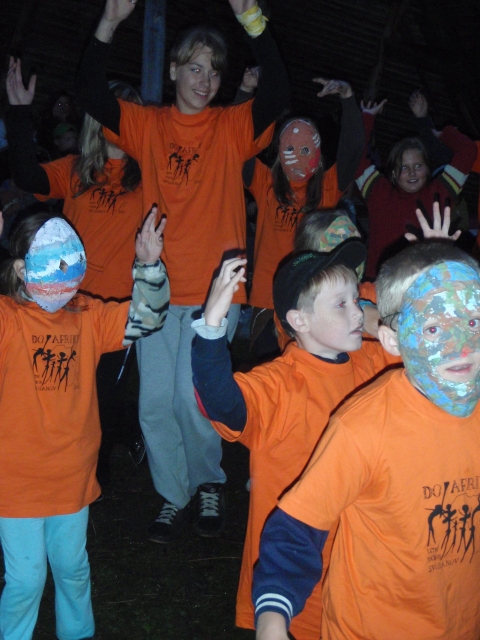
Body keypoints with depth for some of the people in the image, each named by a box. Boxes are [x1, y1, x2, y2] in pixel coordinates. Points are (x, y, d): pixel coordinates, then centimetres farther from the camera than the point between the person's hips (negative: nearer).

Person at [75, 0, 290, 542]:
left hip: (214, 289, -2)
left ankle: (209, 482, 21)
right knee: (155, 403, 4)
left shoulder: (233, 126, 4)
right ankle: (175, 496, 24)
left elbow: (278, 94, -12)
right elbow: (89, 93, -2)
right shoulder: (147, 125, 9)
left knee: (192, 399, -7)